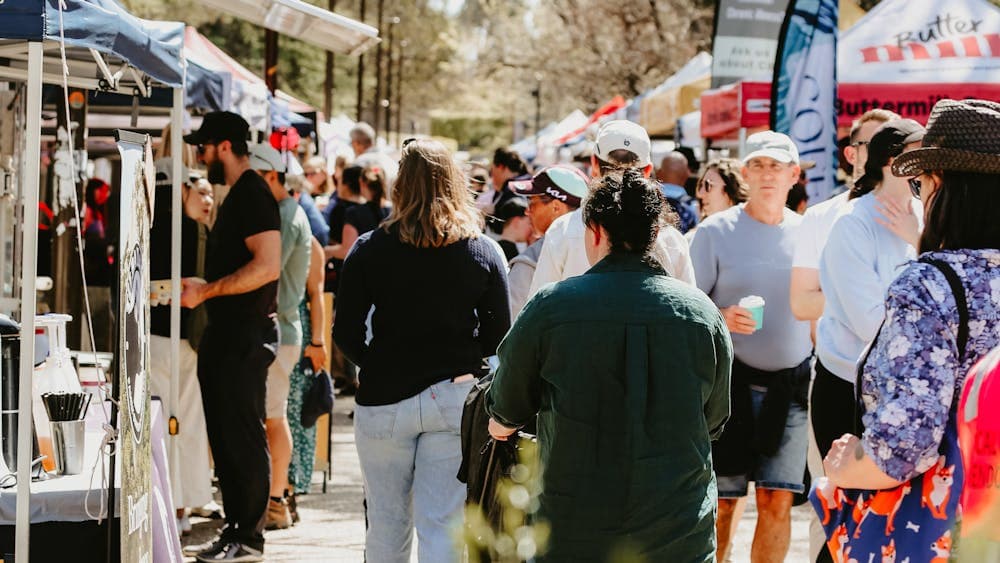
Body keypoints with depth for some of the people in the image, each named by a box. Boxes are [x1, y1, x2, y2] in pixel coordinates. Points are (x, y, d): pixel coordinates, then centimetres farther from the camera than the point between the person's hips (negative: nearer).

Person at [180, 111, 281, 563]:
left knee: (243, 436, -6)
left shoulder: (253, 195, -14)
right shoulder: (236, 196, 18)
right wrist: (201, 289, 15)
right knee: (225, 436, 13)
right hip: (228, 333, 11)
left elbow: (267, 266, -24)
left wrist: (205, 291, -20)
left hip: (246, 334, -11)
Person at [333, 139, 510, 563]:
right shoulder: (485, 252, 0)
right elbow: (499, 337, 1)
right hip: (455, 398, 0)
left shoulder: (368, 250, -3)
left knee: (387, 523, 11)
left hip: (383, 400, 0)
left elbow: (346, 335, -2)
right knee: (442, 524, 1)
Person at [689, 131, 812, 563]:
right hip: (731, 381, -2)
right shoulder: (715, 231, -2)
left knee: (778, 500, 1)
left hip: (790, 384, 2)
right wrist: (723, 318, -21)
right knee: (721, 500, 2)